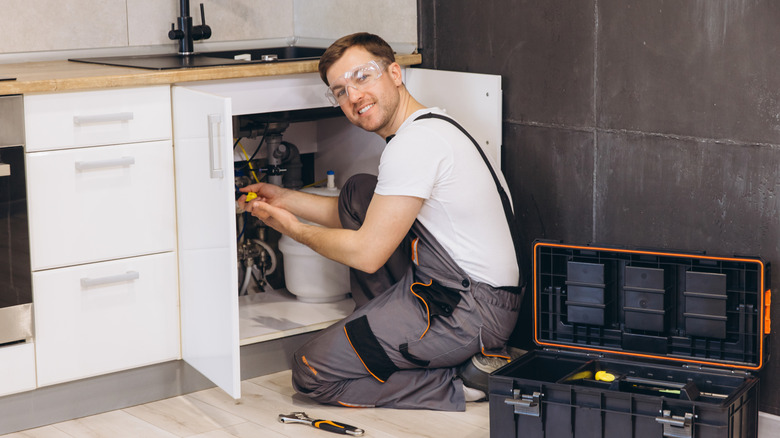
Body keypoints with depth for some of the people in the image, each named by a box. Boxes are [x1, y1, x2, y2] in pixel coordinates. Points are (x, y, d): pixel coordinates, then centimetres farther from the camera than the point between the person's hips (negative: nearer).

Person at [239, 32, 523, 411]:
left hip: (469, 309, -11)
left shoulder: (416, 142, -19)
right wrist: (285, 198, 21)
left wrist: (293, 228, 0)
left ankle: (463, 380, -5)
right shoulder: (426, 127, 14)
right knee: (357, 191, 20)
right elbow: (364, 220, 24)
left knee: (311, 372, -8)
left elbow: (366, 253, -17)